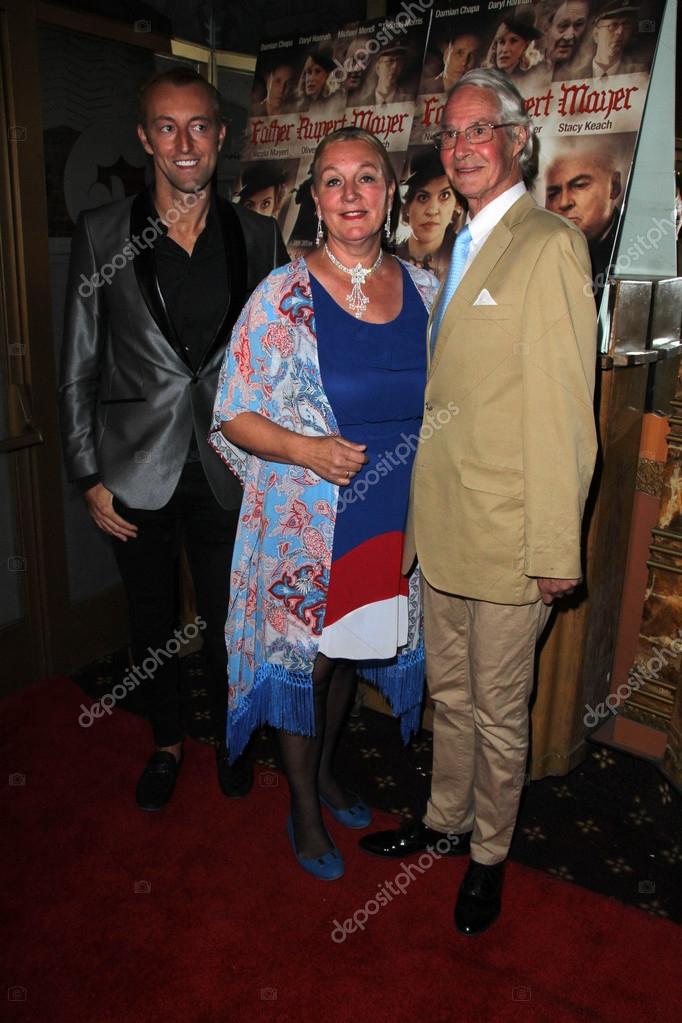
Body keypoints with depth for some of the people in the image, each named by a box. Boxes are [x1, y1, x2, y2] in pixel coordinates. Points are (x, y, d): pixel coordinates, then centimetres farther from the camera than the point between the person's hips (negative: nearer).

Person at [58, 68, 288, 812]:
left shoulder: (259, 238, 0)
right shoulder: (102, 234, -3)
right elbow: (78, 368, -1)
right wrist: (89, 478, -4)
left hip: (229, 470, 1)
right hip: (137, 471, 0)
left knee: (229, 620, 14)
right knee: (152, 621, 16)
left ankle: (228, 736, 41)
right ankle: (166, 742, 40)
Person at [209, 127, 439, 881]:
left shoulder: (423, 290, 2)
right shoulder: (282, 296, -11)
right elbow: (232, 417, -10)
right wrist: (308, 450, -24)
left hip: (392, 522, 4)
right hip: (304, 527, -4)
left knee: (352, 650, 21)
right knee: (302, 659, 10)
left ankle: (326, 770, 47)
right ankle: (304, 807, 35)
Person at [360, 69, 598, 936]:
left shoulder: (549, 246, -11)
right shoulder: (460, 249, 15)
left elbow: (563, 411, -16)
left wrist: (556, 549, -17)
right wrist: (420, 503, 15)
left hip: (508, 537, -7)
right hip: (441, 524, 8)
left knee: (498, 709, 11)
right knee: (449, 692, 21)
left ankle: (488, 855, 33)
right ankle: (445, 820, 42)